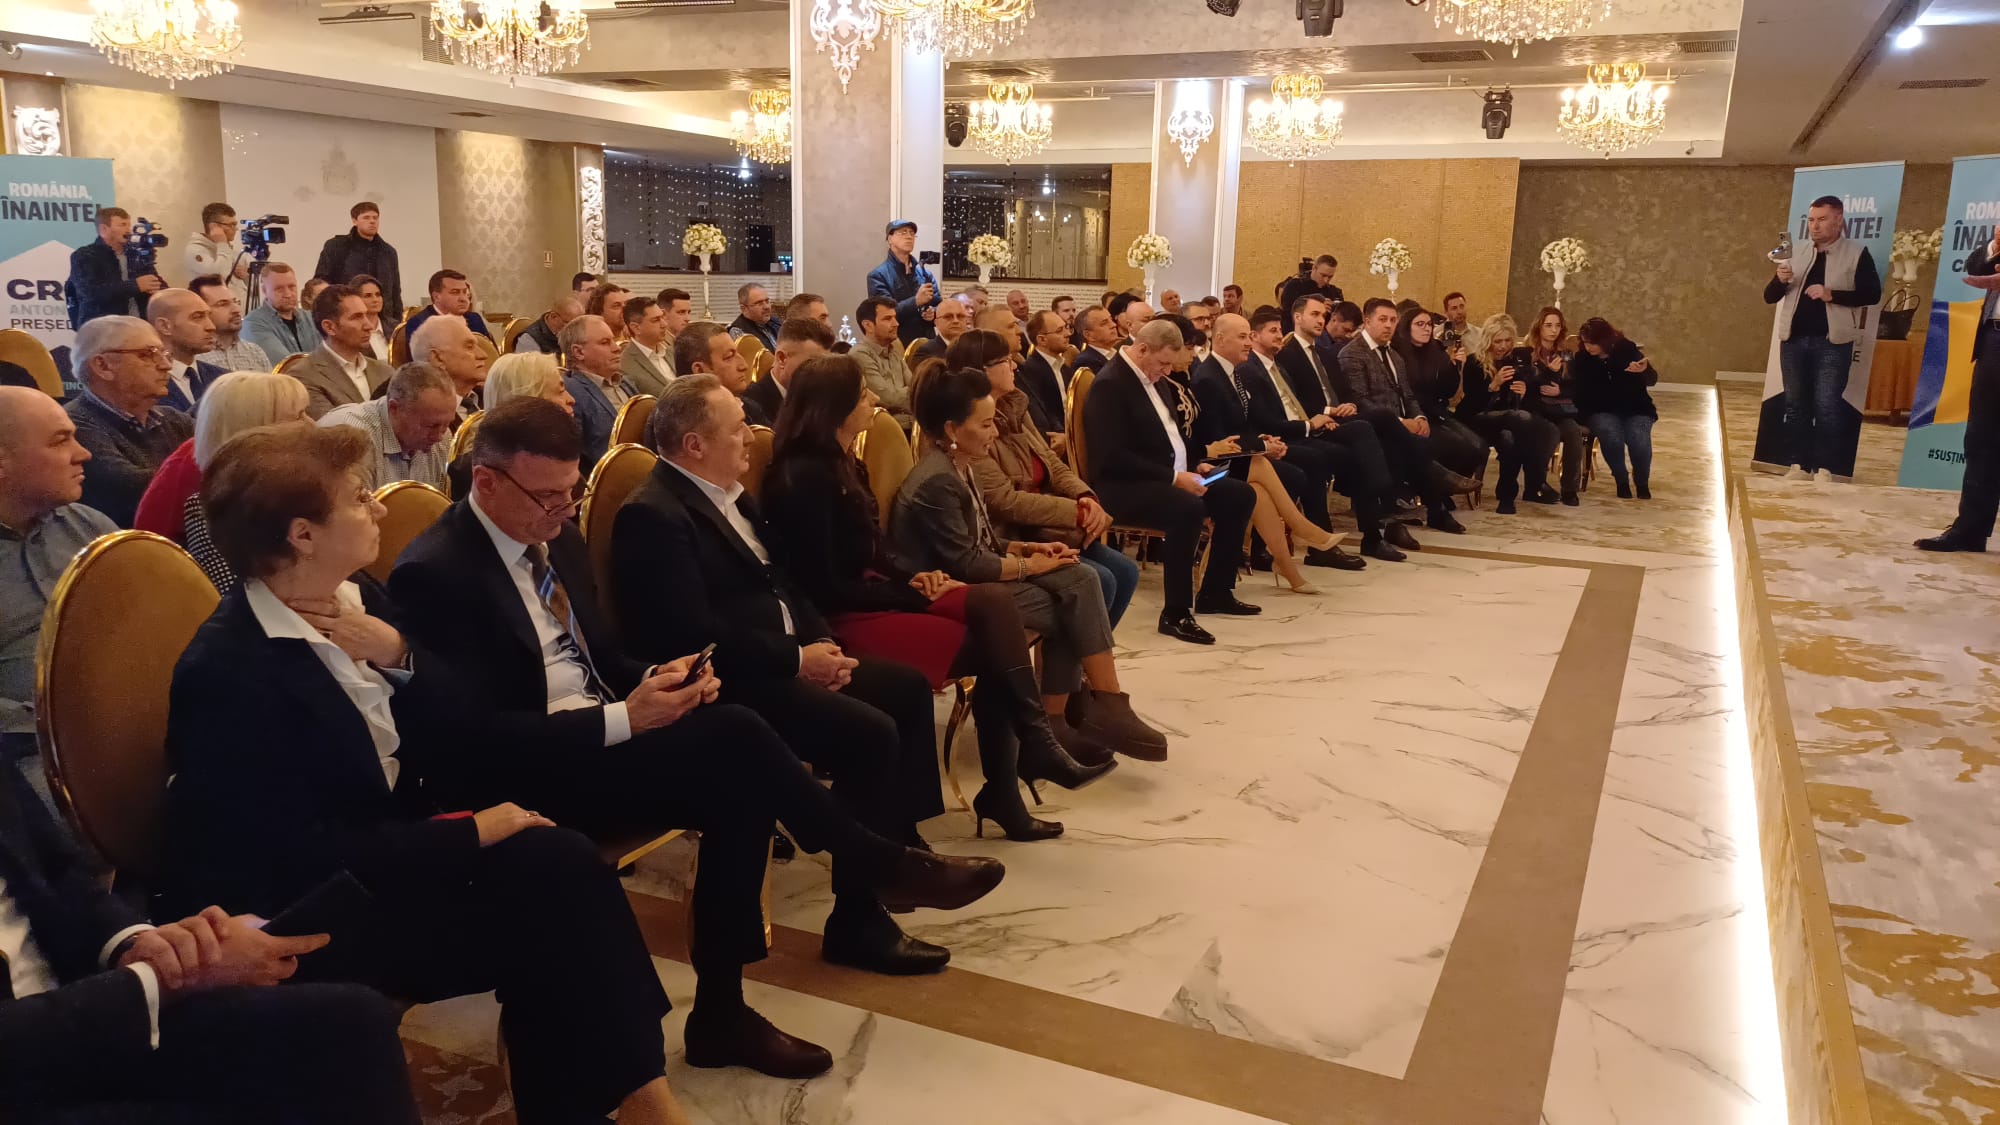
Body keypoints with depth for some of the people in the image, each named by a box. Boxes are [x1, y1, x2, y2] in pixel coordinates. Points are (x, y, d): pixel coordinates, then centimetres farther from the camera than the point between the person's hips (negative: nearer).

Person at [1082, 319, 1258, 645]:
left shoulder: (1156, 378, 14)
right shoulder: (1110, 385, -16)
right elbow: (1114, 457, -24)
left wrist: (1194, 464, 5)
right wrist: (1174, 478, -24)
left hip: (1172, 477, 10)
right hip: (1125, 486, -10)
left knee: (1240, 495, 2)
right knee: (1188, 509, -35)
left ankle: (1215, 592, 11)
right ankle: (1175, 614, -25)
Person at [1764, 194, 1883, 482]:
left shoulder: (1856, 253, -1)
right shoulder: (1797, 254, 11)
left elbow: (1872, 293, -8)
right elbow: (1770, 297, 9)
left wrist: (1831, 294, -19)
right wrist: (1780, 280, -12)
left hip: (1832, 342, -4)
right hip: (1794, 340, 4)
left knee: (1826, 406, -4)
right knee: (1795, 404, 7)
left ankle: (1824, 469, 1)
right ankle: (1798, 465, 13)